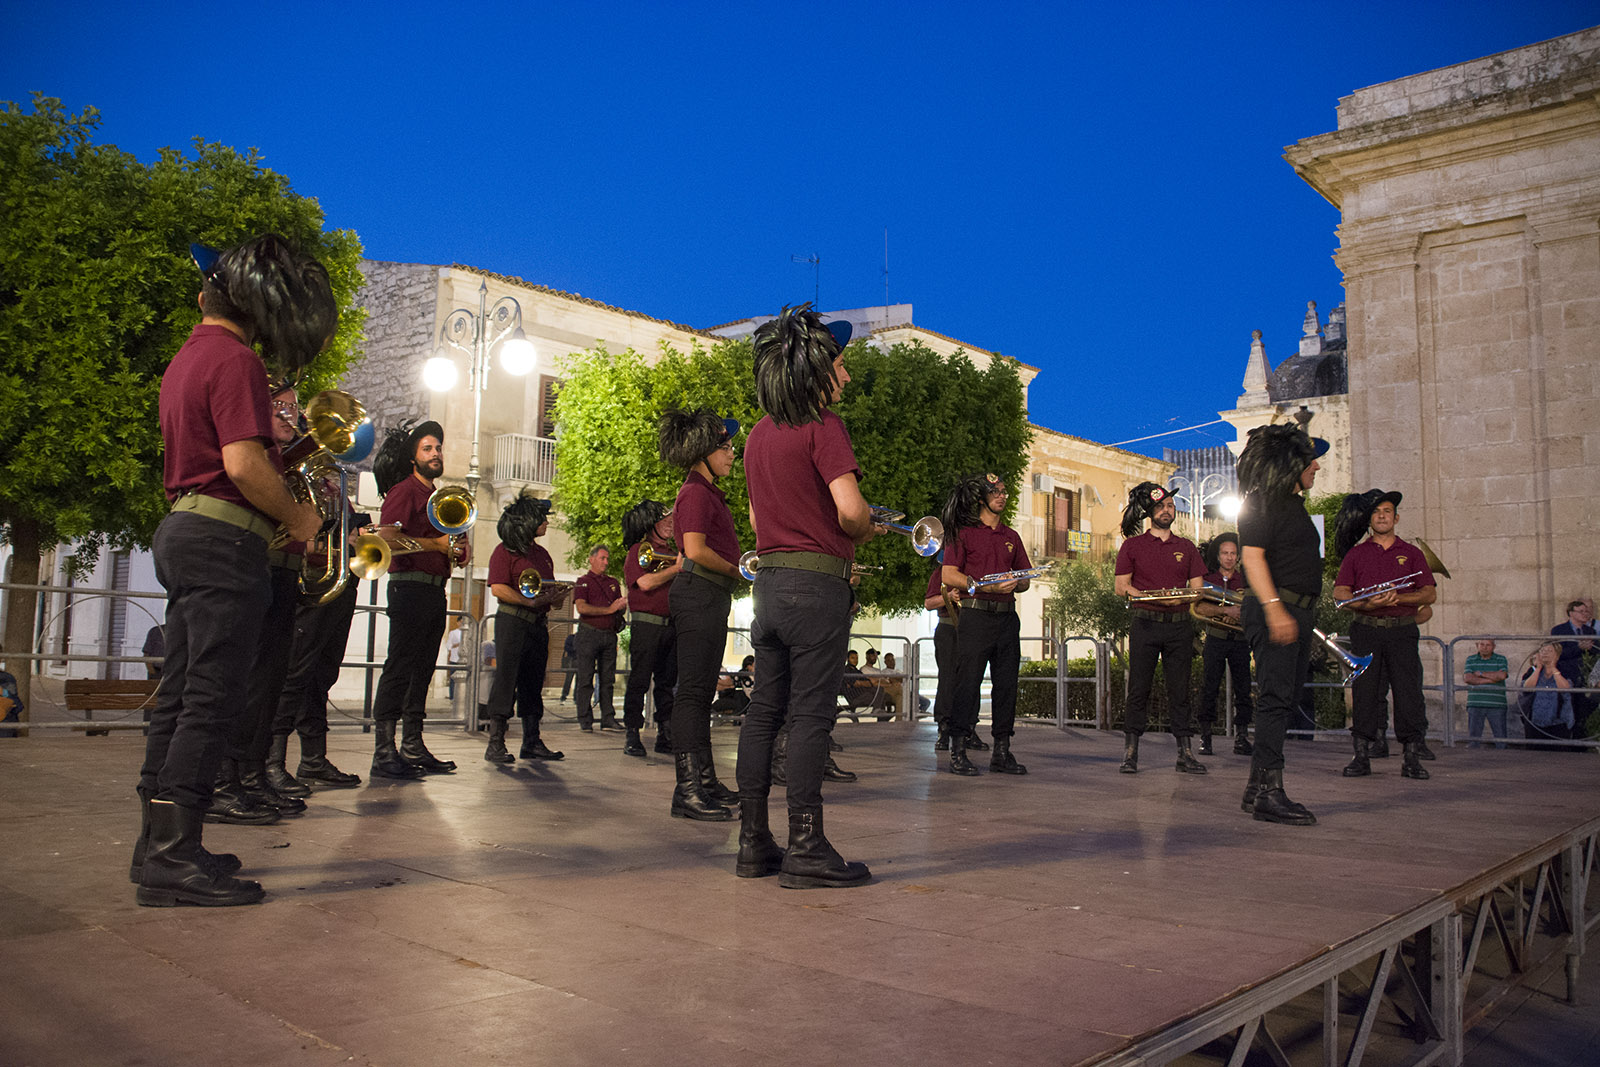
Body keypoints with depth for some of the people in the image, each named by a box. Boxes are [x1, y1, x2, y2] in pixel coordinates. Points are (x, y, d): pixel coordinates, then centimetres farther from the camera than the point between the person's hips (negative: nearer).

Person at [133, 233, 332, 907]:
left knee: (180, 693, 11)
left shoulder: (187, 358, 21)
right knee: (211, 698, -9)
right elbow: (244, 464, -22)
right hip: (224, 540, -10)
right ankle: (172, 859, -8)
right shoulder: (235, 359, -12)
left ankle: (159, 845, 18)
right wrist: (298, 516, -8)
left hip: (183, 531, 10)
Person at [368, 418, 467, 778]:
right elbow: (390, 537, -16)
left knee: (422, 671, 10)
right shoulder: (403, 492, -2)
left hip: (435, 592, 9)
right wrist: (436, 544, -18)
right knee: (399, 669, -10)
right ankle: (383, 753, -9)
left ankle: (413, 748, 15)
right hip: (410, 587, -9)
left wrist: (458, 550, 4)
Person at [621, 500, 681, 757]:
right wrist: (677, 568, -9)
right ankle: (632, 736, 1)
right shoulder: (639, 550, -1)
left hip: (671, 625, 7)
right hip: (647, 623, -7)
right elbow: (646, 583, -16)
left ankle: (665, 736, 12)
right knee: (639, 682, -4)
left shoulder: (670, 552, 20)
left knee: (666, 682, 8)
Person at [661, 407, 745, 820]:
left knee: (702, 691, 13)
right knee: (693, 690, -11)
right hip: (698, 592, -11)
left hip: (710, 596, 11)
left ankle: (704, 782, 21)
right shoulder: (696, 492, -10)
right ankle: (688, 790, -11)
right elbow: (695, 550, -21)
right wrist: (737, 571, -8)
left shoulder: (708, 492, 21)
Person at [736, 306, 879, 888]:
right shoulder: (823, 425, -10)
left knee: (764, 709, 10)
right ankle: (806, 850, 1)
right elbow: (850, 509, -21)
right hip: (817, 585, -8)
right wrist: (865, 532, 0)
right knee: (810, 714, -4)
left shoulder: (760, 433, 16)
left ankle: (754, 843, 16)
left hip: (769, 581, 8)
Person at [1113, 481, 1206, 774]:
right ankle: (1130, 753, 1)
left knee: (1180, 690, 3)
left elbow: (1197, 589, 11)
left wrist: (1180, 597, -12)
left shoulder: (1186, 547, 16)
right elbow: (1121, 587, 0)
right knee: (1139, 689, -3)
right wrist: (1157, 597, -14)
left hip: (1179, 626, 2)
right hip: (1145, 625, -2)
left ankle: (1185, 753, 7)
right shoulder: (1133, 546, 7)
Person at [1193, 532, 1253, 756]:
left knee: (1243, 690, -1)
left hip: (1240, 639, 2)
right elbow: (1200, 607, -9)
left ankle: (1241, 738, 4)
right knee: (1209, 688, -3)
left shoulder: (1245, 579, 11)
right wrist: (1227, 609, -21)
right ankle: (1205, 737, 2)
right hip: (1216, 638, -2)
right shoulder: (1208, 579, 6)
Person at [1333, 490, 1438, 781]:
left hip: (1402, 630, 0)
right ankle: (1361, 756, 2)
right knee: (1364, 691, -2)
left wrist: (1398, 598, -12)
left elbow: (1429, 594, 5)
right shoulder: (1356, 553, 12)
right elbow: (1339, 593, 4)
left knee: (1408, 690, -5)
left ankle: (1411, 757, 1)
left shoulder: (1411, 553, 14)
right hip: (1366, 629, 0)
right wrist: (1367, 604, -14)